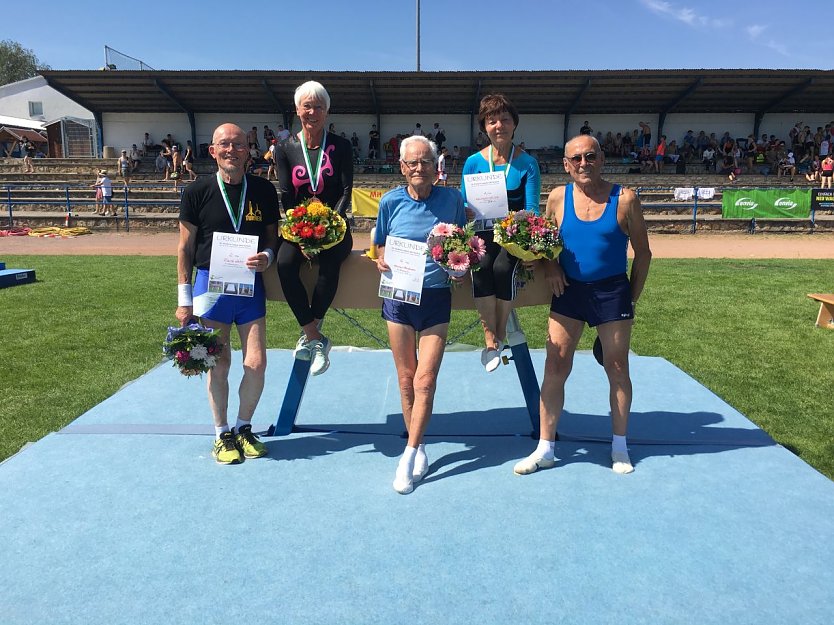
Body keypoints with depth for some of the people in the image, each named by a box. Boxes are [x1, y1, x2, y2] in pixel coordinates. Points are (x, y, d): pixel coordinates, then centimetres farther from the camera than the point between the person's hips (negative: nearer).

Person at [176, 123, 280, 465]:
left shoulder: (264, 190, 2)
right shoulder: (197, 192, -2)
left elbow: (273, 237, 11)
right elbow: (185, 248, 1)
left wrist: (267, 257, -12)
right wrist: (184, 299, -2)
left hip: (251, 285, 2)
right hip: (210, 285, -1)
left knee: (256, 364, 1)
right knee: (218, 366, 6)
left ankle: (243, 428, 24)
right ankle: (222, 435, 24)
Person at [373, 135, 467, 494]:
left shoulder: (451, 199, -1)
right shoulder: (391, 201, 0)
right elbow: (380, 246, 10)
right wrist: (381, 261, -12)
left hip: (436, 297, -1)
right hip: (399, 297, 1)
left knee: (425, 381, -6)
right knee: (405, 380, 9)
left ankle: (409, 456, 7)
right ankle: (418, 449, 26)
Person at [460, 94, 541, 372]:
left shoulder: (527, 164, 2)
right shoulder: (473, 162, 6)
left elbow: (532, 209, -2)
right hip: (483, 233, 1)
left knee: (502, 267, -32)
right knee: (481, 266, -31)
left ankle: (501, 334, -12)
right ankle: (490, 339, -22)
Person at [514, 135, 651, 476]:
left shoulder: (625, 199, -5)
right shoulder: (557, 198, 0)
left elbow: (642, 252, 3)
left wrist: (632, 297, 1)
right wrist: (549, 265, -6)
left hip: (612, 291, -1)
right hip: (569, 291, 2)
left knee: (617, 369, 9)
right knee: (555, 368, 0)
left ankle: (619, 447, 28)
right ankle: (545, 449, 12)